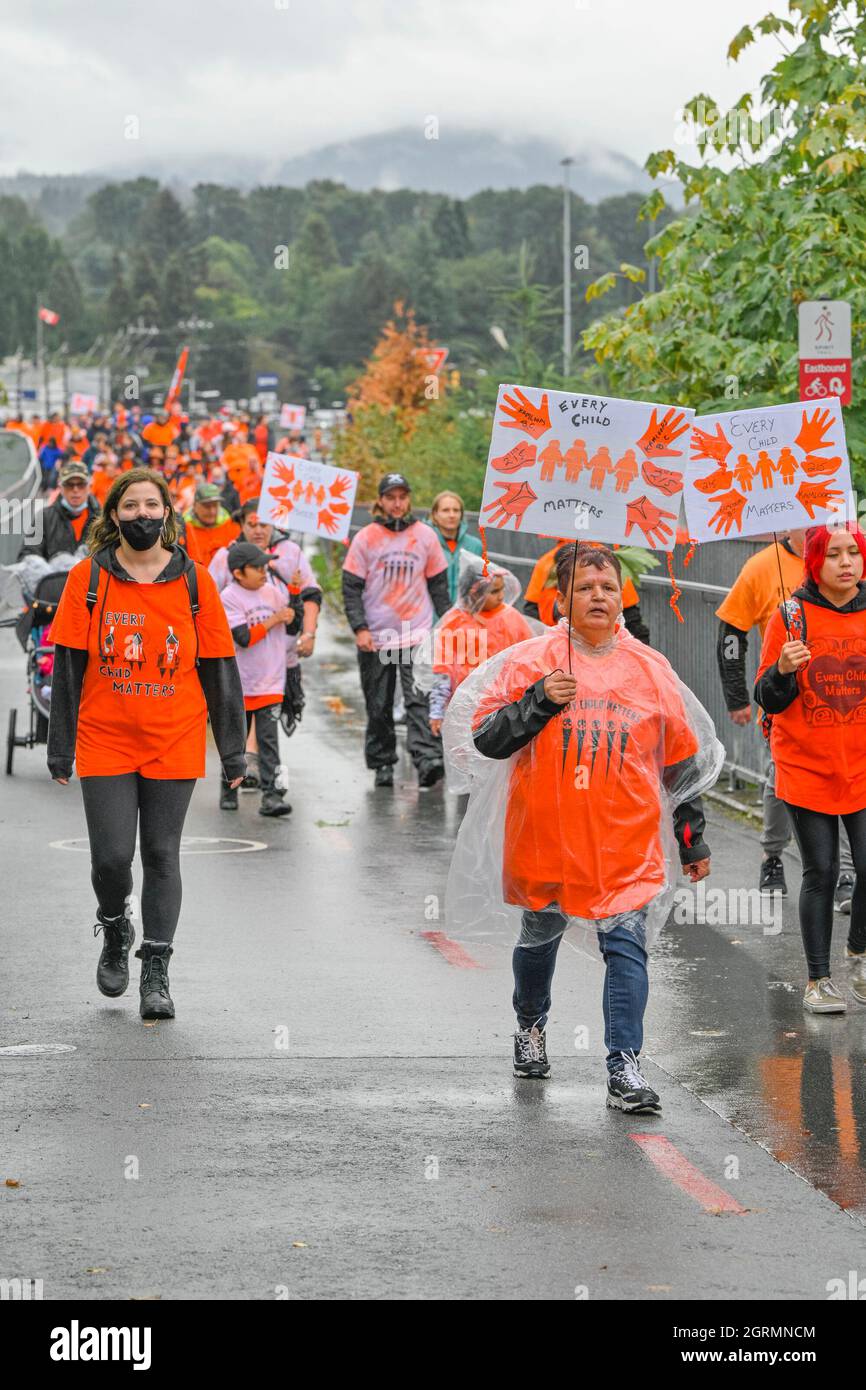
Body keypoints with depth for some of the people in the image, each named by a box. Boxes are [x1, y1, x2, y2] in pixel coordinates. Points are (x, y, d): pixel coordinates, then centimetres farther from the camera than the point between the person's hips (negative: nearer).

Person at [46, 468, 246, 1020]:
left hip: (175, 743, 0)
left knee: (162, 854, 3)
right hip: (106, 741, 0)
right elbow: (67, 667, 2)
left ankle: (156, 971, 11)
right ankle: (115, 931, 25)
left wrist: (233, 750, 4)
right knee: (112, 855, -5)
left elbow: (219, 668, 5)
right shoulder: (88, 578, -1)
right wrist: (61, 748, 0)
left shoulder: (194, 580, 1)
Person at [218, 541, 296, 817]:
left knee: (269, 739, -5)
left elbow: (293, 626, 11)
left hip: (271, 682, 3)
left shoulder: (273, 590, 4)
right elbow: (244, 637, -20)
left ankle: (271, 795, -9)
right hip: (240, 683, -3)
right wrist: (273, 620, -17)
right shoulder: (229, 598, -11)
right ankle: (229, 791, 27)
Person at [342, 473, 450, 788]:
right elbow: (351, 588, 1)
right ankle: (382, 764, 19)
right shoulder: (365, 538, 1)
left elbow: (438, 584, 13)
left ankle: (427, 759, -23)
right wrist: (359, 628, -10)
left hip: (417, 634, -1)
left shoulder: (425, 536, 5)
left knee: (419, 700, -15)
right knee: (378, 707, 8)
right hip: (375, 637, 1)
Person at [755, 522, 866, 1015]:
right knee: (821, 873, 0)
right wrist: (783, 670, -23)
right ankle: (819, 979, 12)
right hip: (807, 767, -1)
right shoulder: (793, 616, -4)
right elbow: (770, 700, -3)